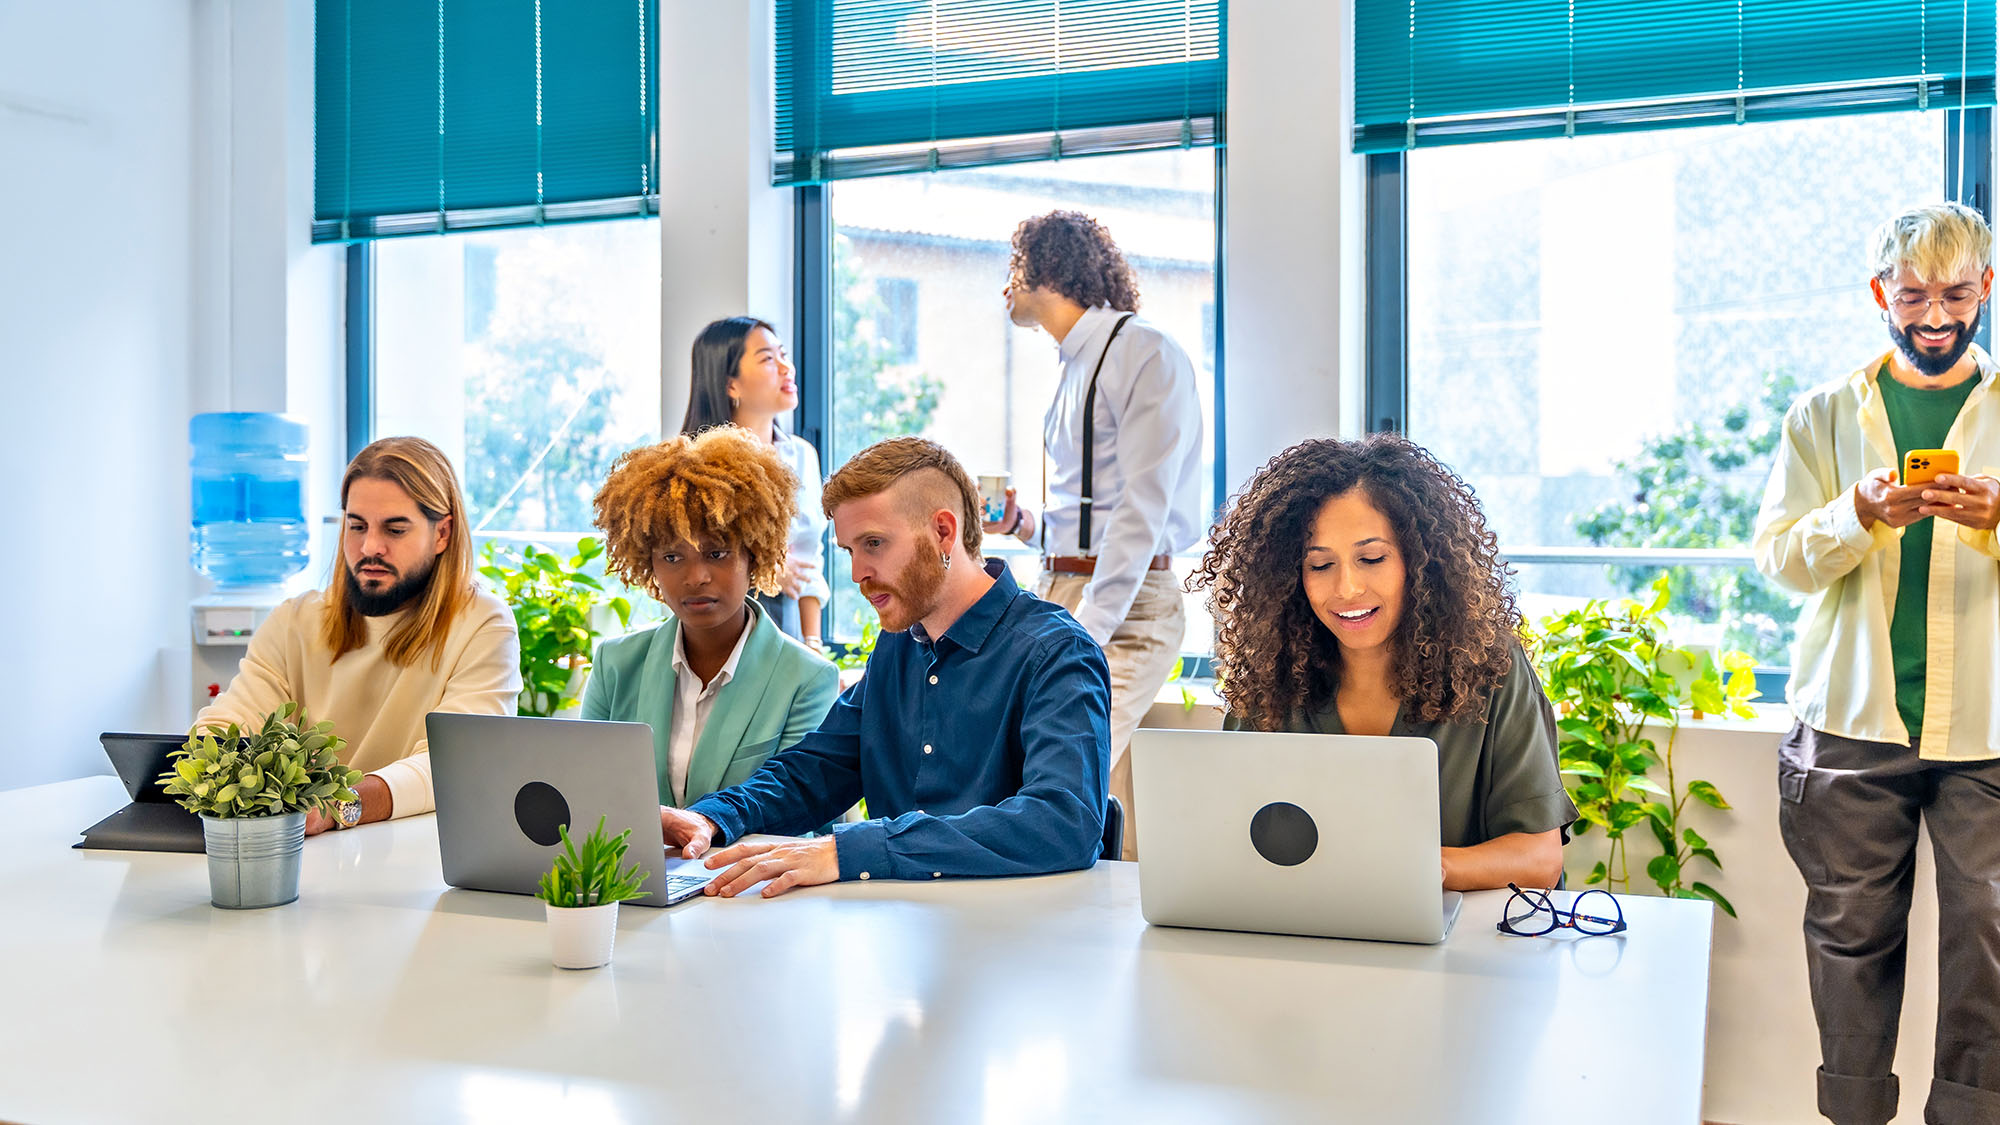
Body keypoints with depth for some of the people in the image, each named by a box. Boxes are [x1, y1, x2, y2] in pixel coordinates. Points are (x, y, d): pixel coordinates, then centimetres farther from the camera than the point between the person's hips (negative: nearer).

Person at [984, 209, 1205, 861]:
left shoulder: (1146, 355, -9)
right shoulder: (1077, 366, 19)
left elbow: (1142, 510, -17)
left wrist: (1086, 632, -23)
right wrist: (1025, 523, 8)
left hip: (1124, 608, -8)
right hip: (1060, 590, 8)